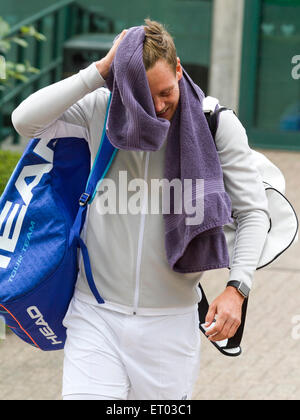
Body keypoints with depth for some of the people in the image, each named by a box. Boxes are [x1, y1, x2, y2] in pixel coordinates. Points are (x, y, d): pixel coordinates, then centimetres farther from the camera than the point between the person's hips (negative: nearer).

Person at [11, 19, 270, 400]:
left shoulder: (217, 125, -5)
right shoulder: (99, 110, -2)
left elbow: (253, 211, -2)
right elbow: (25, 120, -13)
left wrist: (236, 287, -16)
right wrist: (99, 71, -16)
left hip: (170, 320, 0)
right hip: (96, 314, 0)